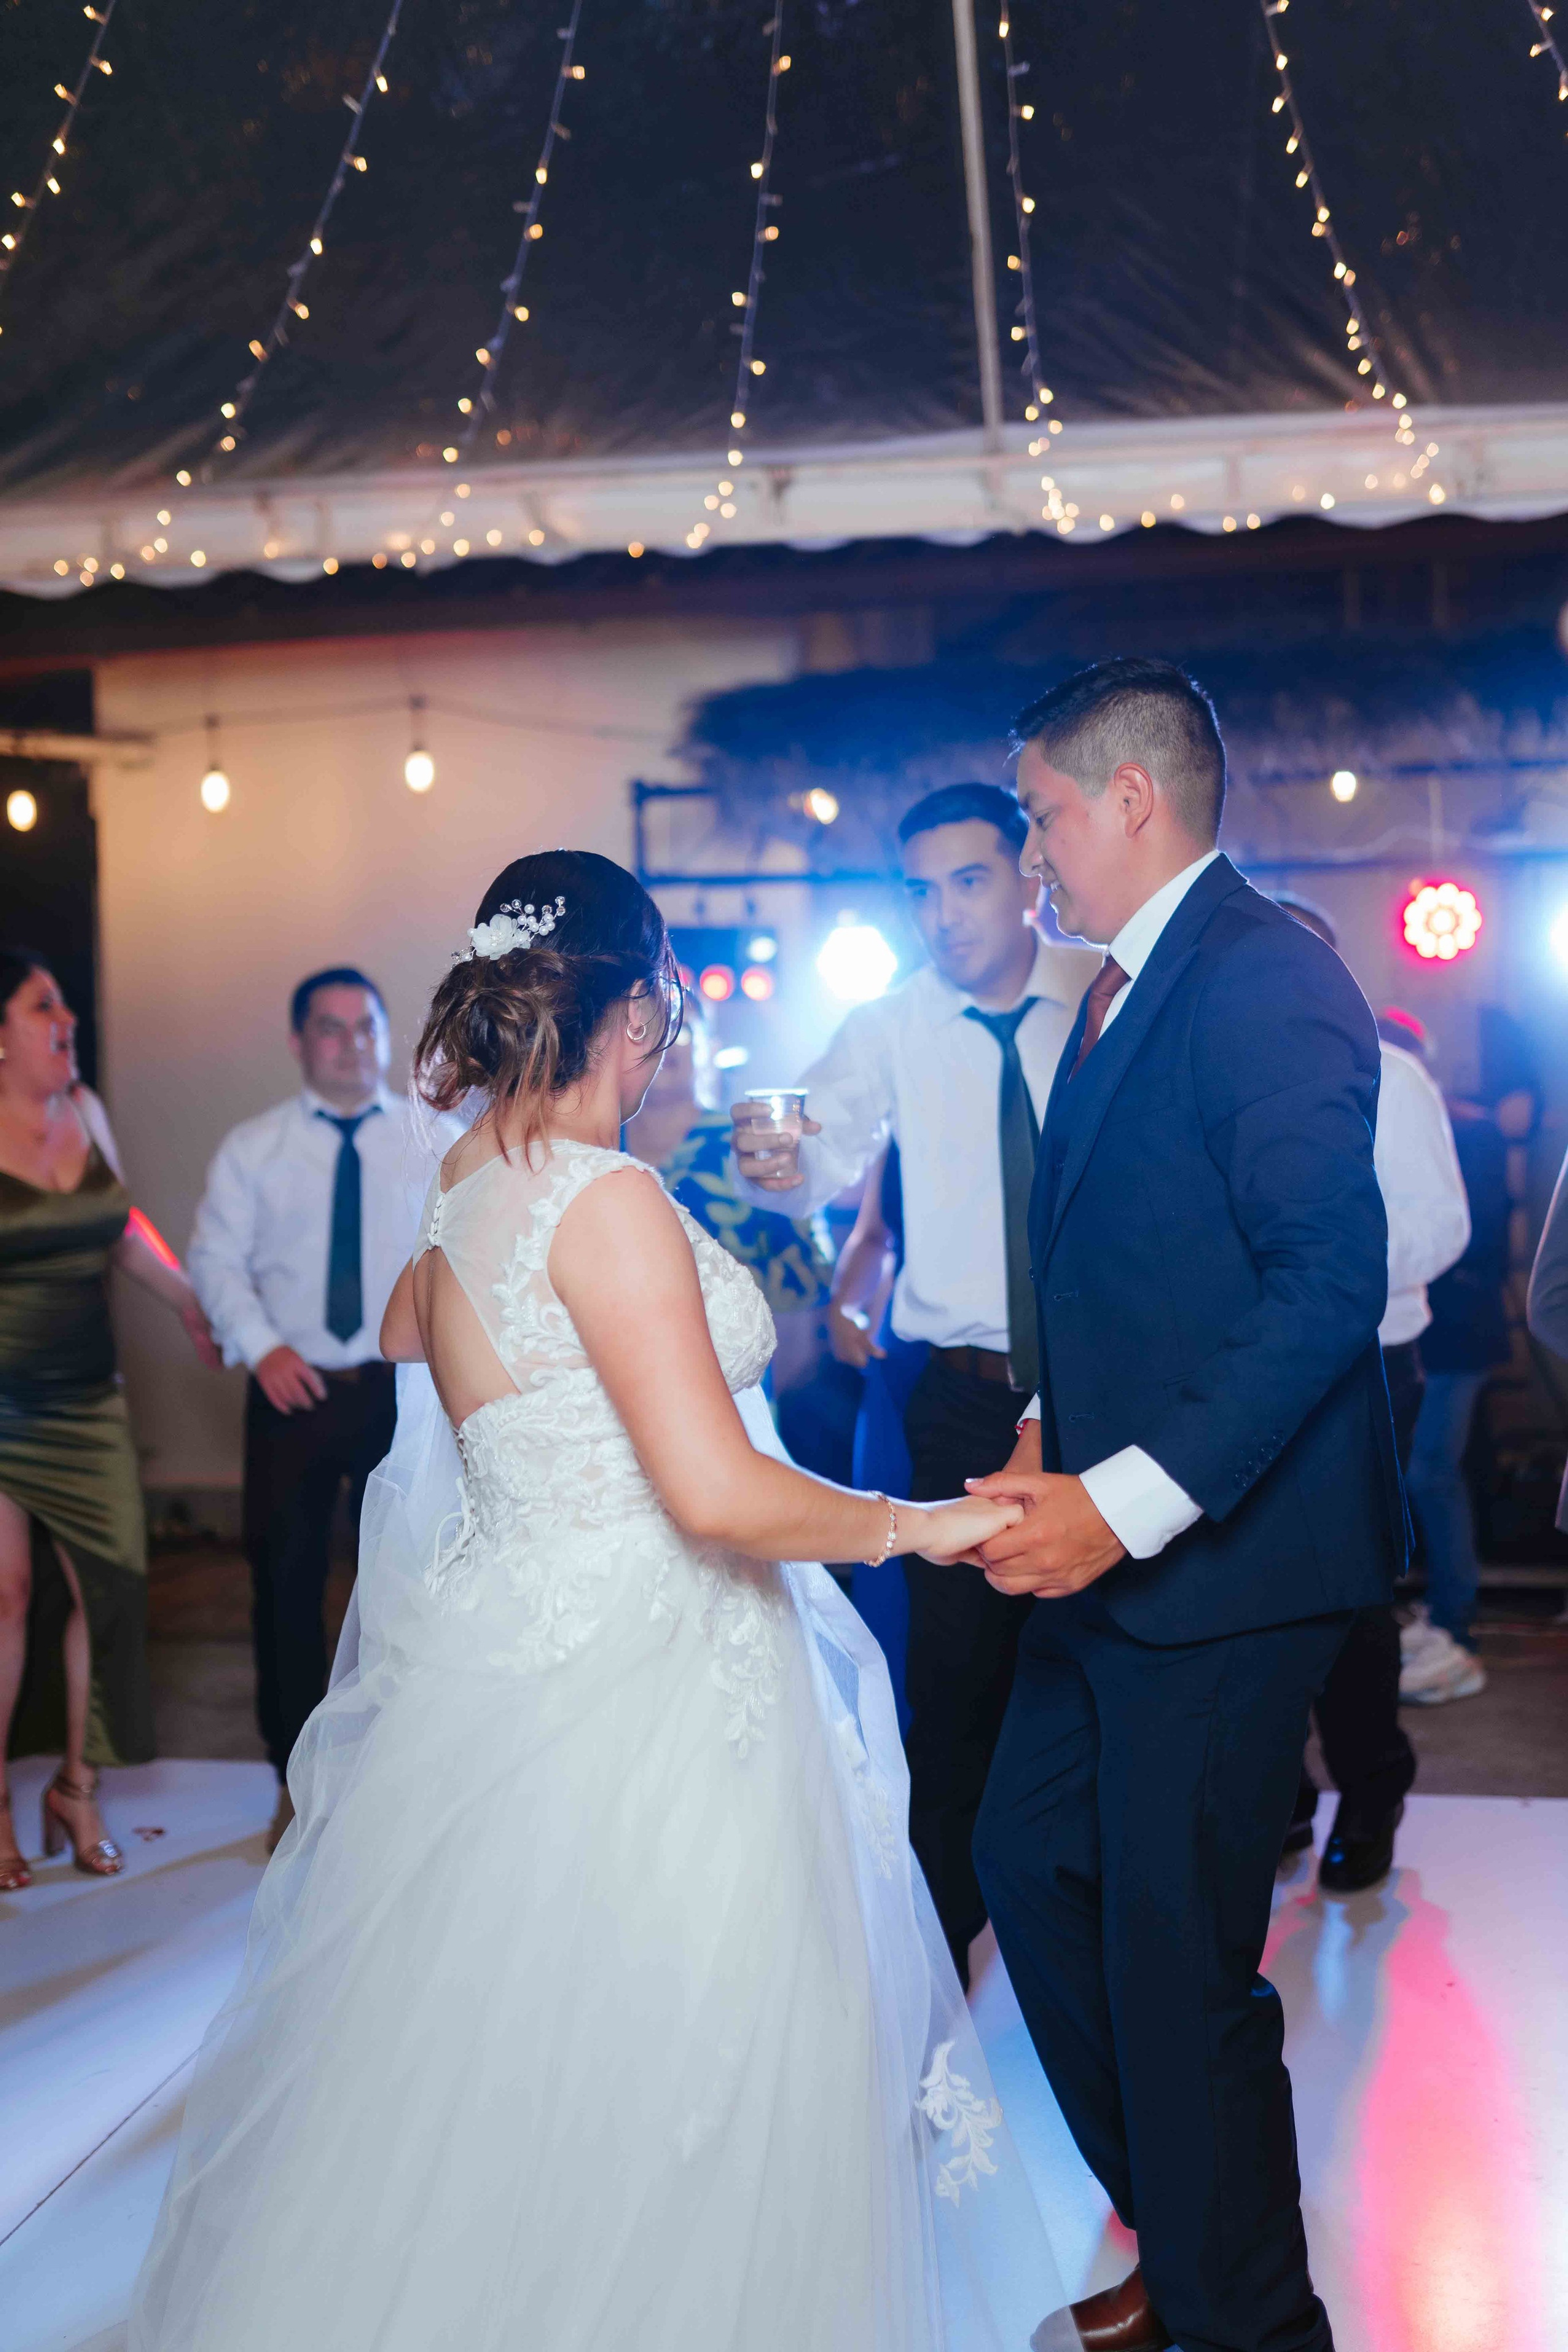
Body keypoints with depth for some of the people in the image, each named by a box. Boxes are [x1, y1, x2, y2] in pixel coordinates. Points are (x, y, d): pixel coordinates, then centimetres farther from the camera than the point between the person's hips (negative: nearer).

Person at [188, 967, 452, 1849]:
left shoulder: (436, 1140, 6)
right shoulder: (251, 1148, 6)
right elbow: (216, 1258, 2)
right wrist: (261, 1345, -13)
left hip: (404, 1387, 0)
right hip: (293, 1389, 0)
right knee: (285, 1584, 4)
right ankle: (299, 1778, 18)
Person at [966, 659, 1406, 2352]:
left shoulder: (1263, 978, -16)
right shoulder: (1124, 993, 15)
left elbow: (1334, 1280, -24)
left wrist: (1127, 1504, -25)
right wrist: (1053, 1435, 4)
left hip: (1220, 1561, -10)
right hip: (1110, 1540, 10)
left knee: (1177, 1957, -1)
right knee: (1029, 1864, 17)